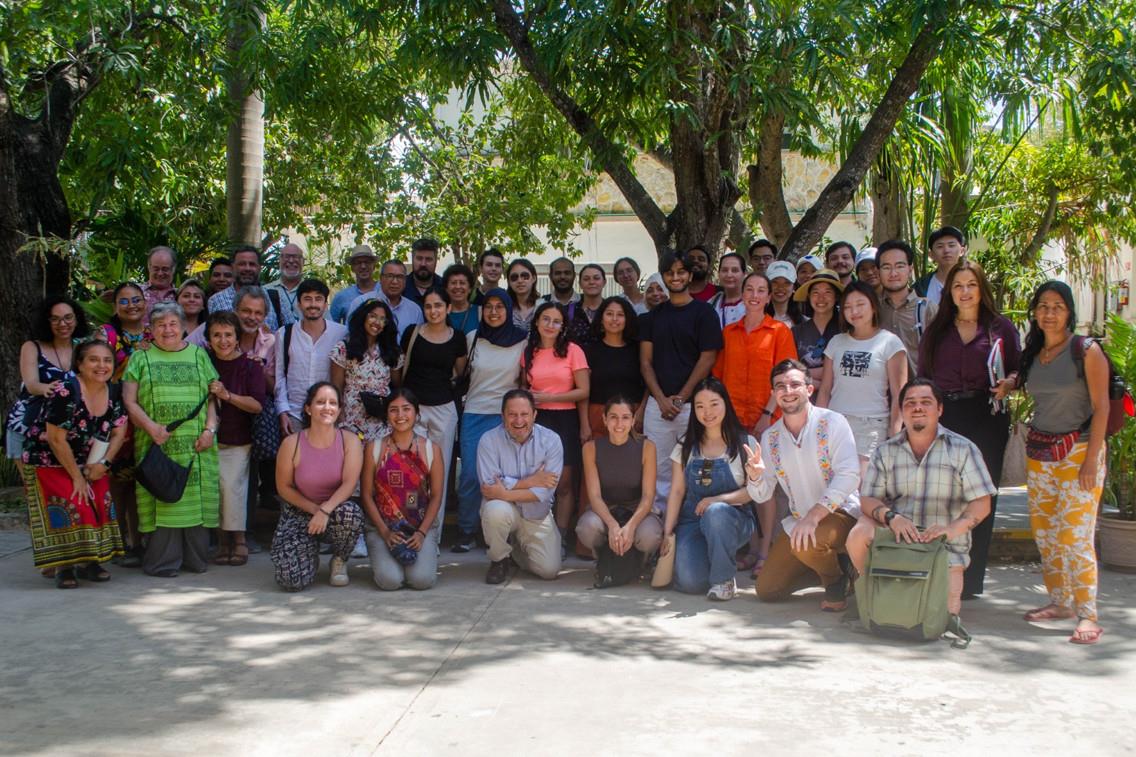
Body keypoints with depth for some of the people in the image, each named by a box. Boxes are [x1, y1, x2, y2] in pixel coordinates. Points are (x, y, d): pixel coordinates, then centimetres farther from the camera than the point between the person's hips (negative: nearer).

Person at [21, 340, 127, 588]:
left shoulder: (112, 394, -4)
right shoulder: (66, 390, -24)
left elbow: (119, 432, 2)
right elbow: (56, 439, -23)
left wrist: (103, 463, -13)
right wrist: (77, 476, -17)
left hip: (91, 465, 6)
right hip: (50, 463, -6)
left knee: (100, 507, -6)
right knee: (70, 508, -16)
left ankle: (89, 561, 7)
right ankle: (64, 566, -2)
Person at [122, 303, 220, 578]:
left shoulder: (198, 355, 15)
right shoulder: (141, 358, 11)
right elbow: (129, 401, 4)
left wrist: (210, 428, -3)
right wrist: (150, 426, -11)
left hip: (196, 445, 1)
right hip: (157, 445, -1)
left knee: (196, 500, 1)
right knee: (162, 501, -4)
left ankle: (195, 559, 10)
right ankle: (164, 562, 3)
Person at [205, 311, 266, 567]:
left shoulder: (250, 366, -5)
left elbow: (258, 405, -11)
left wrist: (227, 395, -20)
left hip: (238, 441, -2)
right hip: (209, 438, 3)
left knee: (231, 484, -16)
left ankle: (238, 540, -3)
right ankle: (222, 540, 5)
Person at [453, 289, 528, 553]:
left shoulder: (523, 339, -2)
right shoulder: (472, 338, 3)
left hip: (507, 415, -1)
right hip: (474, 414, 1)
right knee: (470, 474, -4)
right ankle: (466, 533, 9)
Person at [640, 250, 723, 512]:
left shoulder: (703, 313, 2)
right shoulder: (653, 316, 13)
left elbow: (707, 359, -4)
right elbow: (645, 361, 8)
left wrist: (681, 398, -9)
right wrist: (662, 399, -5)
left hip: (693, 404, -3)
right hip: (657, 405, 3)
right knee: (658, 469, 4)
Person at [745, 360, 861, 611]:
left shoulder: (832, 422, -11)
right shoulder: (770, 437, 4)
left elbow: (849, 476, -22)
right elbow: (762, 495, 5)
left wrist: (813, 516, -30)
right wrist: (754, 475, -19)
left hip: (841, 514, -6)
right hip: (799, 520, 6)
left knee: (805, 543, -36)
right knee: (766, 590, 0)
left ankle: (837, 580, -3)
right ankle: (829, 564, 21)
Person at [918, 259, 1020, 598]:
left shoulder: (1001, 326, 8)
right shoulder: (936, 330, 14)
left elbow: (1019, 369, 7)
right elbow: (922, 378, 13)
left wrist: (1008, 382, -15)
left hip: (987, 419, -1)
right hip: (943, 418, 1)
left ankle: (970, 579, 10)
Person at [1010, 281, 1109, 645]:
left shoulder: (1087, 351, -6)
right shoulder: (1031, 355, 10)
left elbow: (1101, 406, -10)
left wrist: (1092, 460, -15)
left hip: (1077, 450, -6)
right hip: (1039, 452, 6)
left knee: (1075, 536, -12)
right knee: (1044, 534, 10)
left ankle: (1088, 615, -6)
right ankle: (1060, 601, 23)